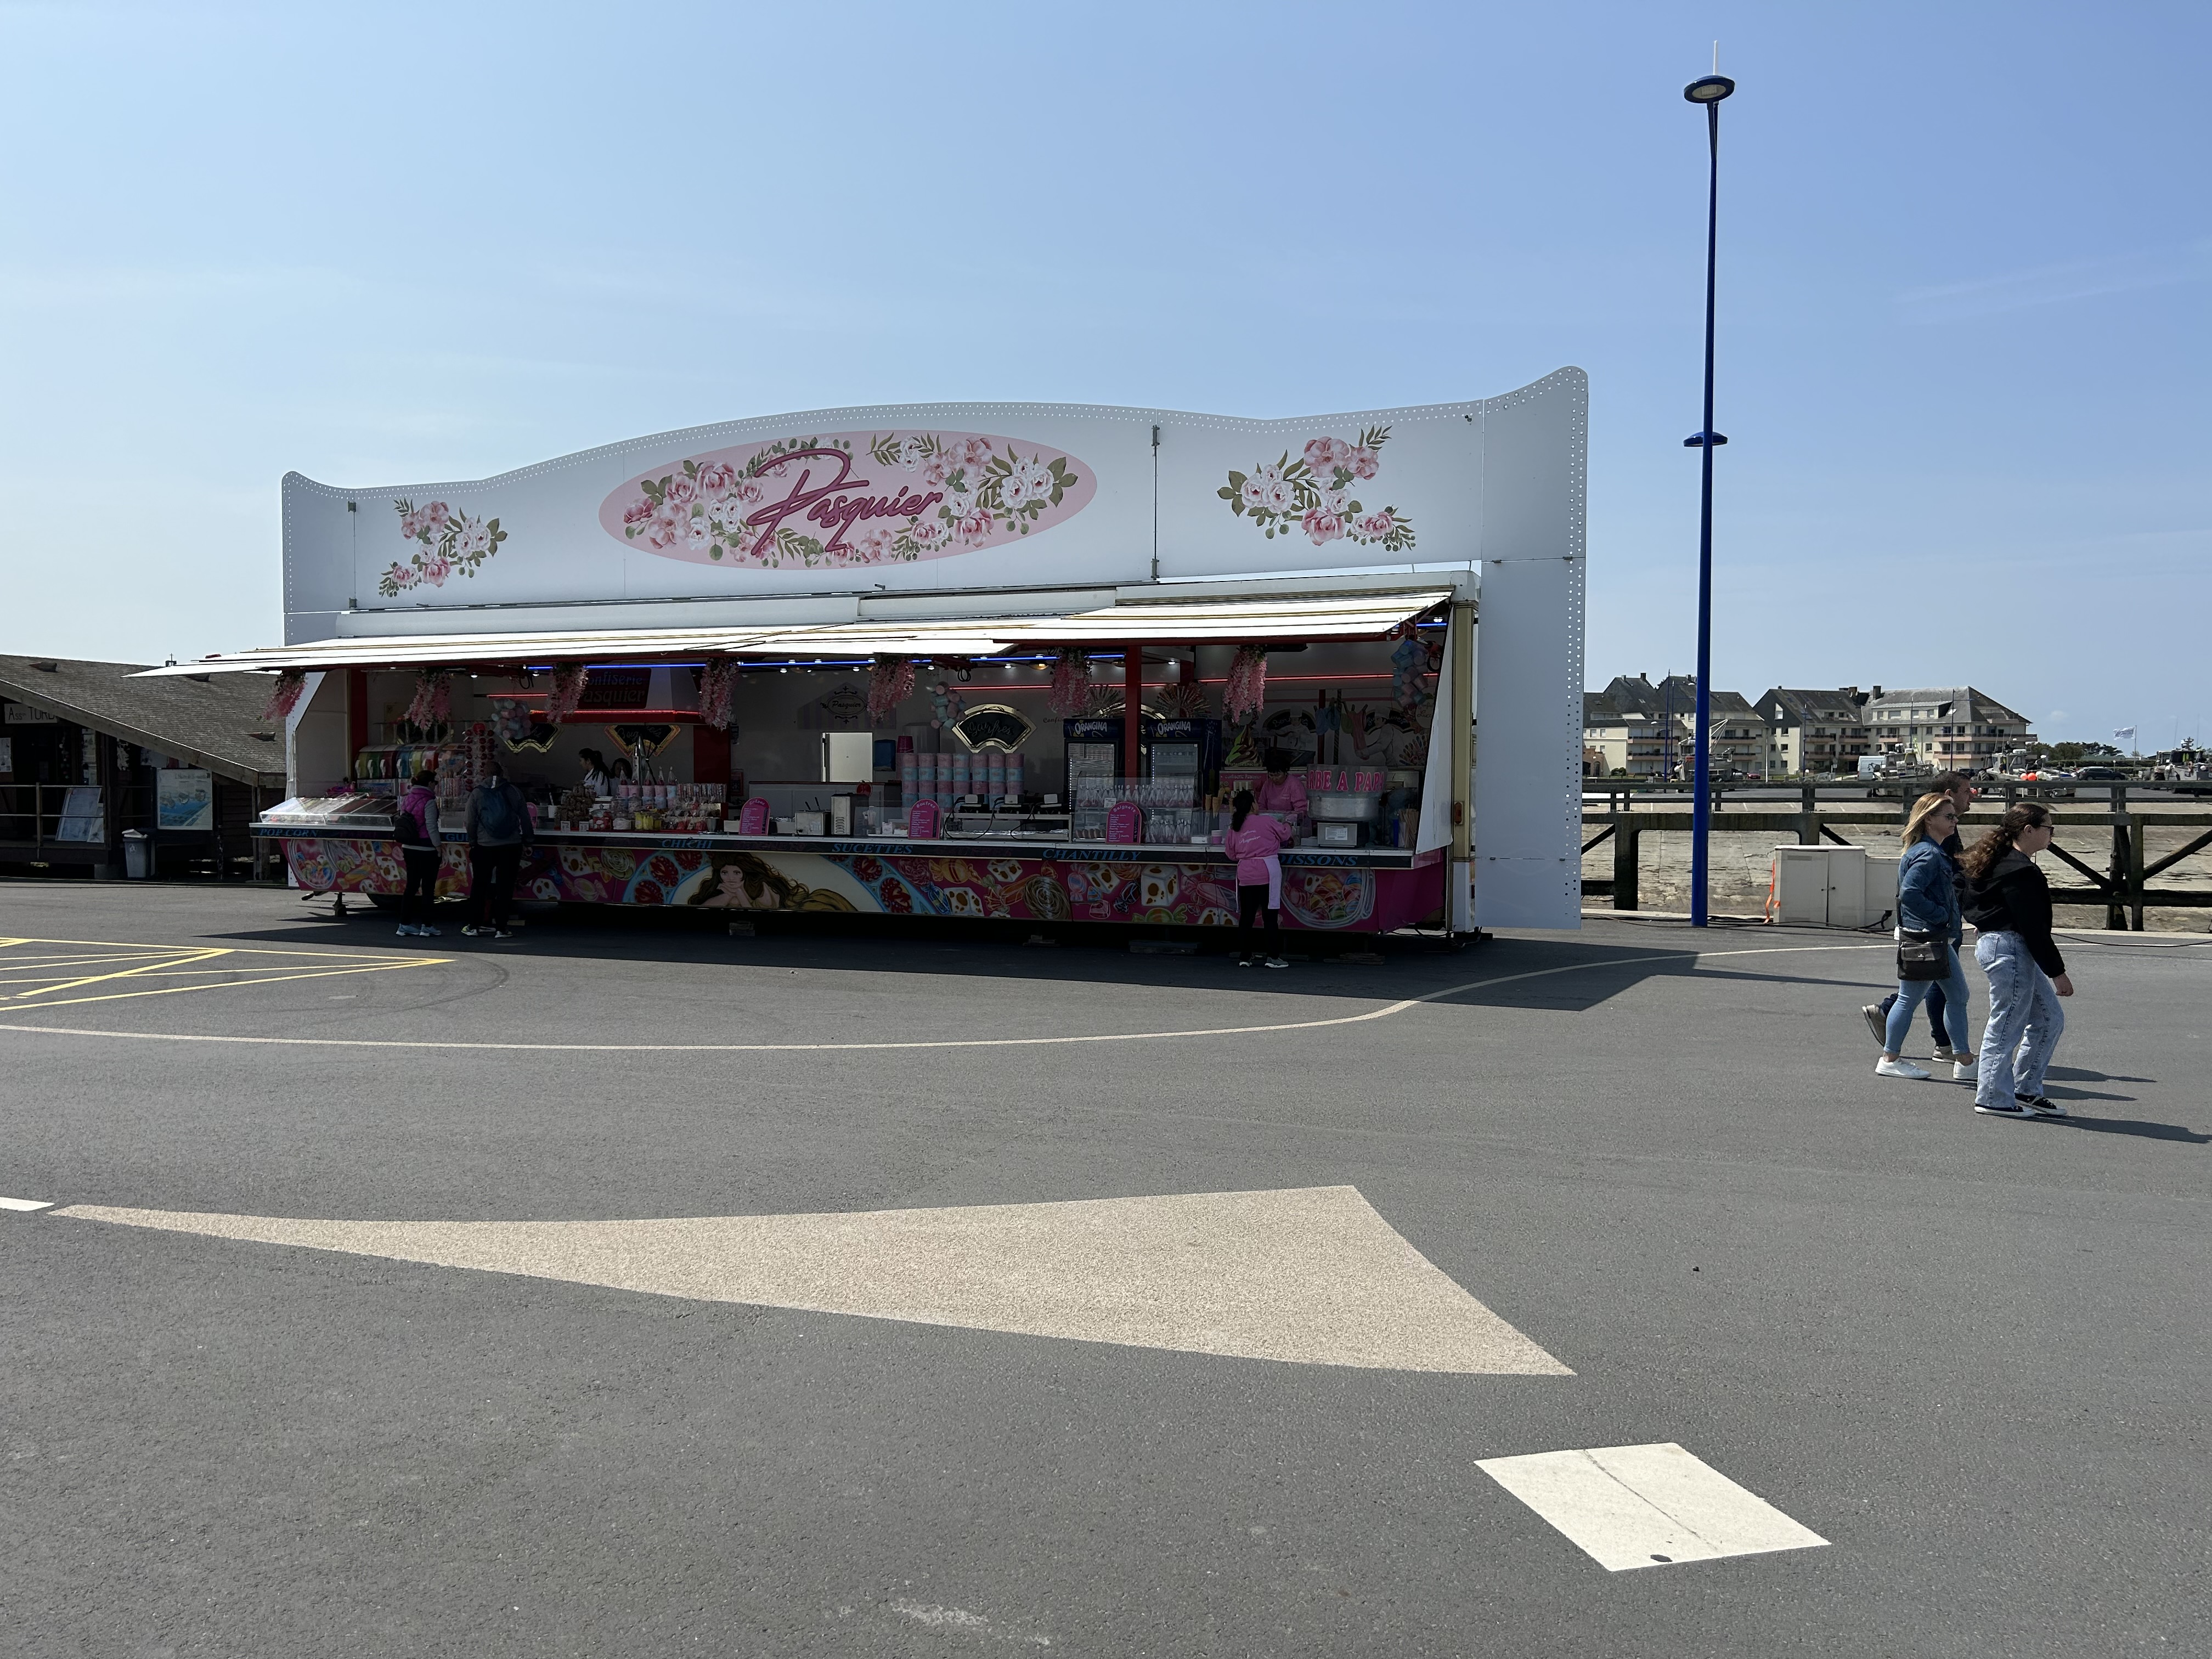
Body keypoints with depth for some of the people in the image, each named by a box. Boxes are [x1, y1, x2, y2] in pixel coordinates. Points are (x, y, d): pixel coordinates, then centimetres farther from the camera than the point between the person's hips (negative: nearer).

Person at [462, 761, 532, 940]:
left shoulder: (476, 794, 0)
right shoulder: (514, 791, 0)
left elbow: (471, 822, -1)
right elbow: (525, 818, 3)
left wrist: (472, 842, 11)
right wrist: (527, 840, 14)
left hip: (485, 846, 0)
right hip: (511, 846, 0)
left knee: (479, 886, 12)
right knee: (505, 887, 3)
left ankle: (474, 926, 16)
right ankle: (500, 928, 3)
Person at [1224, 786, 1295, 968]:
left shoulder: (1235, 829, 5)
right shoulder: (1266, 821, -5)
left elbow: (1231, 854, 14)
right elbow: (1285, 833, 8)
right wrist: (1293, 834, 32)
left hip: (1245, 876, 4)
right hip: (1268, 874, -4)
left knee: (1246, 916, 9)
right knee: (1270, 916, 2)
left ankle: (1244, 957, 11)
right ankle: (1273, 957, 3)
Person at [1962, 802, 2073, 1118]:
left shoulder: (2001, 862, 14)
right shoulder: (2019, 870, -18)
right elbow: (2033, 927, -19)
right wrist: (2057, 972, -15)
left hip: (2013, 950, 11)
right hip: (2009, 950, -11)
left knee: (2050, 1019, 15)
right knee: (2007, 1026, -2)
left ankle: (2026, 1090, 22)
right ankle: (1994, 1098, 8)